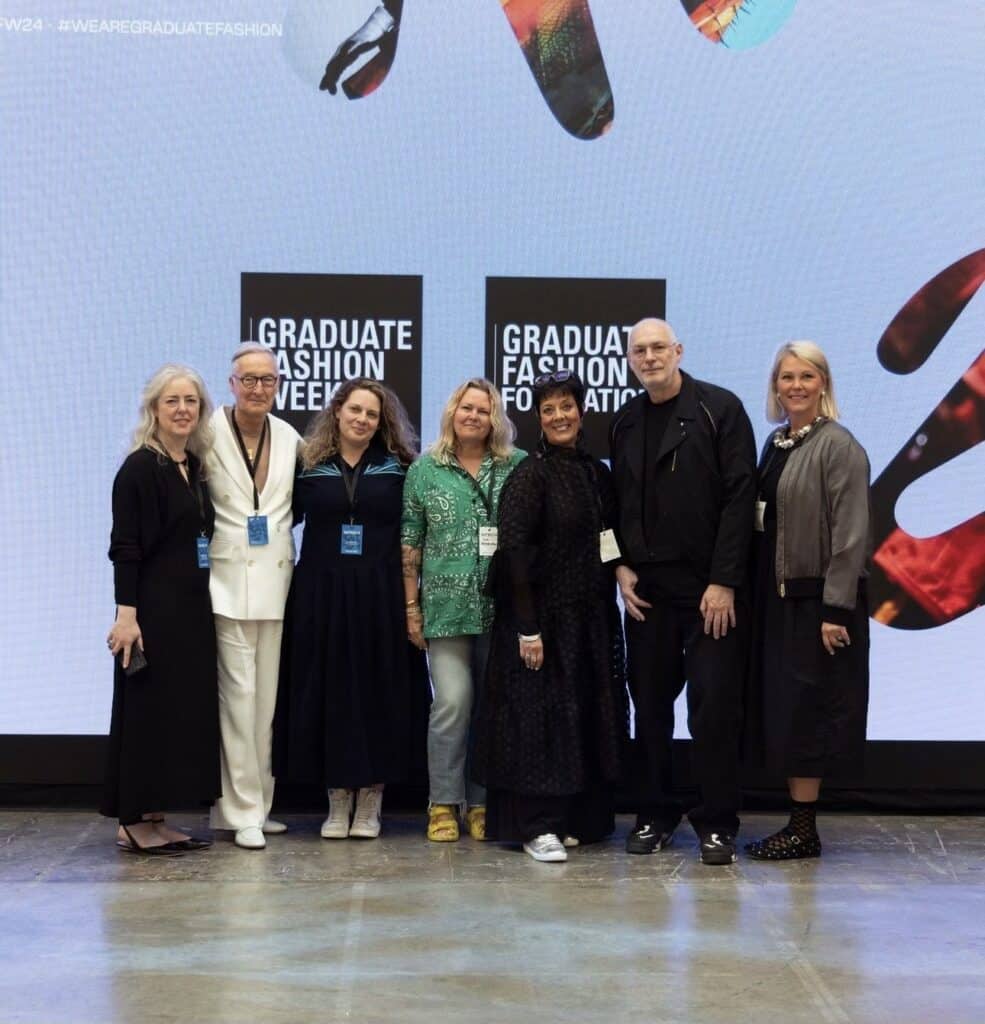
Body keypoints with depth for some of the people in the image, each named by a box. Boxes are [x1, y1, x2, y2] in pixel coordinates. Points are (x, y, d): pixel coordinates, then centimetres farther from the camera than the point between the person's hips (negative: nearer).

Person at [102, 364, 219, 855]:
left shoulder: (196, 467, 12)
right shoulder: (140, 467, -9)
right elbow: (124, 546, -13)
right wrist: (126, 613, -19)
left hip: (193, 605, 8)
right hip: (153, 605, -8)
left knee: (188, 705, 8)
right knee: (149, 706, -4)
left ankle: (155, 817, 16)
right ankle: (132, 821, 5)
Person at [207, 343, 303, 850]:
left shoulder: (290, 438, 9)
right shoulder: (210, 434, -6)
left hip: (276, 584, 5)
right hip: (228, 584, -5)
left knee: (268, 698, 8)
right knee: (239, 696, -6)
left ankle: (260, 805, 18)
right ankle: (243, 812, 1)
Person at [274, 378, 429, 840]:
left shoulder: (396, 468, 5)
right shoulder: (310, 467, 5)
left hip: (380, 596, 0)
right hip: (322, 594, 0)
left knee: (379, 692, 2)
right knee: (328, 691, 3)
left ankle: (370, 802, 13)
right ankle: (337, 801, 14)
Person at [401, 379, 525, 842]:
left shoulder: (519, 466, 5)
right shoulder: (425, 470, 6)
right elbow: (410, 543, 7)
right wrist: (412, 607, 3)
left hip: (502, 607, 1)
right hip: (447, 606, -1)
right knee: (453, 702, -8)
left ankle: (482, 803, 17)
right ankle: (443, 803, 5)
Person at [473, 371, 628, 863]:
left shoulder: (597, 473, 11)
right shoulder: (529, 475, -9)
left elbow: (608, 545, 14)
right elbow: (514, 551, -15)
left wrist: (610, 613, 7)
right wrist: (528, 628, -20)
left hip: (591, 619, 7)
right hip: (543, 616, -7)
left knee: (588, 717, 10)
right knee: (540, 716, -3)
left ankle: (576, 818, 21)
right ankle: (537, 827, 4)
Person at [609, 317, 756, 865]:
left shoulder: (720, 408, -4)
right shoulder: (625, 423, 11)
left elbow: (739, 497, -9)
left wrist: (725, 582, -14)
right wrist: (622, 567, 1)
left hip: (711, 588, -4)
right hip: (648, 589, 5)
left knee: (715, 706, -2)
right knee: (650, 703, 8)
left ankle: (718, 823, 8)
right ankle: (655, 814, 20)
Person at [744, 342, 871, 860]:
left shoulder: (838, 446, -10)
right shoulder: (777, 442, 12)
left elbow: (850, 533, -15)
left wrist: (835, 609, -19)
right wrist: (759, 593, 8)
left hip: (817, 599, -7)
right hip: (777, 598, 8)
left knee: (805, 715, -2)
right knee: (780, 713, 9)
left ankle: (804, 830, 8)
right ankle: (796, 825, 18)